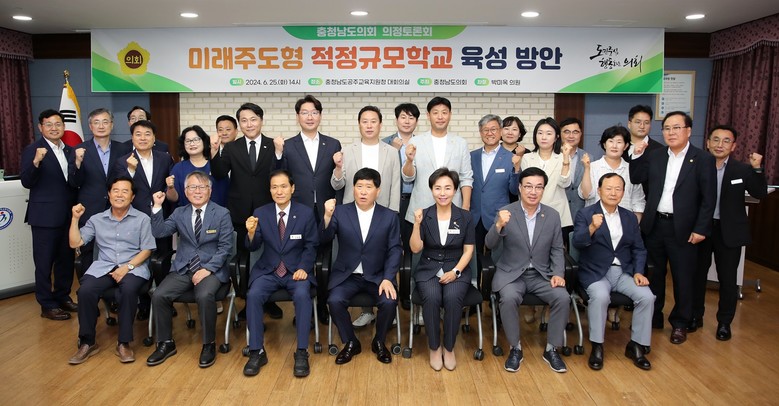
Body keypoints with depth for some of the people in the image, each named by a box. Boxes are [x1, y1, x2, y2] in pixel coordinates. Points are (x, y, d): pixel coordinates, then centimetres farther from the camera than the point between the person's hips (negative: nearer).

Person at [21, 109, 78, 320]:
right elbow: (27, 182, -16)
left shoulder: (69, 150, 10)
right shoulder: (32, 150, -8)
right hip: (45, 215, -6)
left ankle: (63, 296, 30)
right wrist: (36, 162, -29)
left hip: (68, 214, 6)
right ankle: (47, 305, 14)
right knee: (45, 261, 5)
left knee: (66, 259, 15)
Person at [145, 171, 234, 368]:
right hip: (183, 269, 4)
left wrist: (207, 269, -16)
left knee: (204, 296, -33)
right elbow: (159, 232, 1)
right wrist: (157, 207, -11)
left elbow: (225, 247, -5)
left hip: (212, 269, -4)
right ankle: (166, 343, 3)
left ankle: (209, 344, -12)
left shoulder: (222, 213, -1)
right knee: (159, 296, -19)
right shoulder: (179, 213, 11)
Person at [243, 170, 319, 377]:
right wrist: (251, 232, -24)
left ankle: (302, 353, -20)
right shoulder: (260, 213, 2)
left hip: (296, 270, -2)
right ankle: (257, 352, -13)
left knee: (302, 295, -31)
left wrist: (303, 268, -16)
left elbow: (311, 246, 1)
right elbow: (253, 247, -1)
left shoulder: (306, 212, -2)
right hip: (268, 271, 2)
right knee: (253, 295, -26)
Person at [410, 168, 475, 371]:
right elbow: (415, 249, -6)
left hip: (456, 269, 0)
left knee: (453, 298, -31)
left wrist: (455, 271, -13)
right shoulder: (424, 215, -1)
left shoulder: (465, 217, 1)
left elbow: (468, 250, 2)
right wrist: (417, 224, -20)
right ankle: (434, 347, -7)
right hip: (428, 269, 0)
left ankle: (449, 348, -8)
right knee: (431, 298, -30)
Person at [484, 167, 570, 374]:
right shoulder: (506, 213, -6)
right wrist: (499, 225, -34)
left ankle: (551, 349, -1)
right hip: (511, 273, -2)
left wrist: (558, 274, -9)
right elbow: (490, 245, -14)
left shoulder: (553, 215, 2)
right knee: (509, 299, -31)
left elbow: (557, 250, 7)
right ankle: (515, 348, -8)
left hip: (542, 274, 3)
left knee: (563, 298, -22)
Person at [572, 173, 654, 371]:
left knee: (647, 297, -20)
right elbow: (577, 243, -17)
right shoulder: (585, 214, -3)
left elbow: (639, 249, 13)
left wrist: (638, 271, -4)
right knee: (600, 296, -33)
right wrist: (592, 228, -37)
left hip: (624, 271, 4)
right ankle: (597, 346, -14)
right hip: (595, 272, -4)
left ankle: (636, 345, 0)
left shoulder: (630, 217, 12)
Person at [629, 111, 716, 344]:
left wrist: (701, 229, -11)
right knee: (653, 274, 13)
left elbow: (709, 199, -7)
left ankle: (680, 323, 23)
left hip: (683, 228, -3)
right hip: (654, 225, 4)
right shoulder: (654, 156, 7)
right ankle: (653, 317, 28)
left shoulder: (703, 160, -4)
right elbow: (636, 179, 7)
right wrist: (638, 156, -5)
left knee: (683, 277, 7)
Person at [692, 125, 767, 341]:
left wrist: (757, 169, -19)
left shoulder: (742, 169, -3)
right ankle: (695, 315, 31)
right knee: (697, 274, 13)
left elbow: (759, 194, -8)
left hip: (729, 231, 0)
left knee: (727, 279, 9)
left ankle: (724, 322, 25)